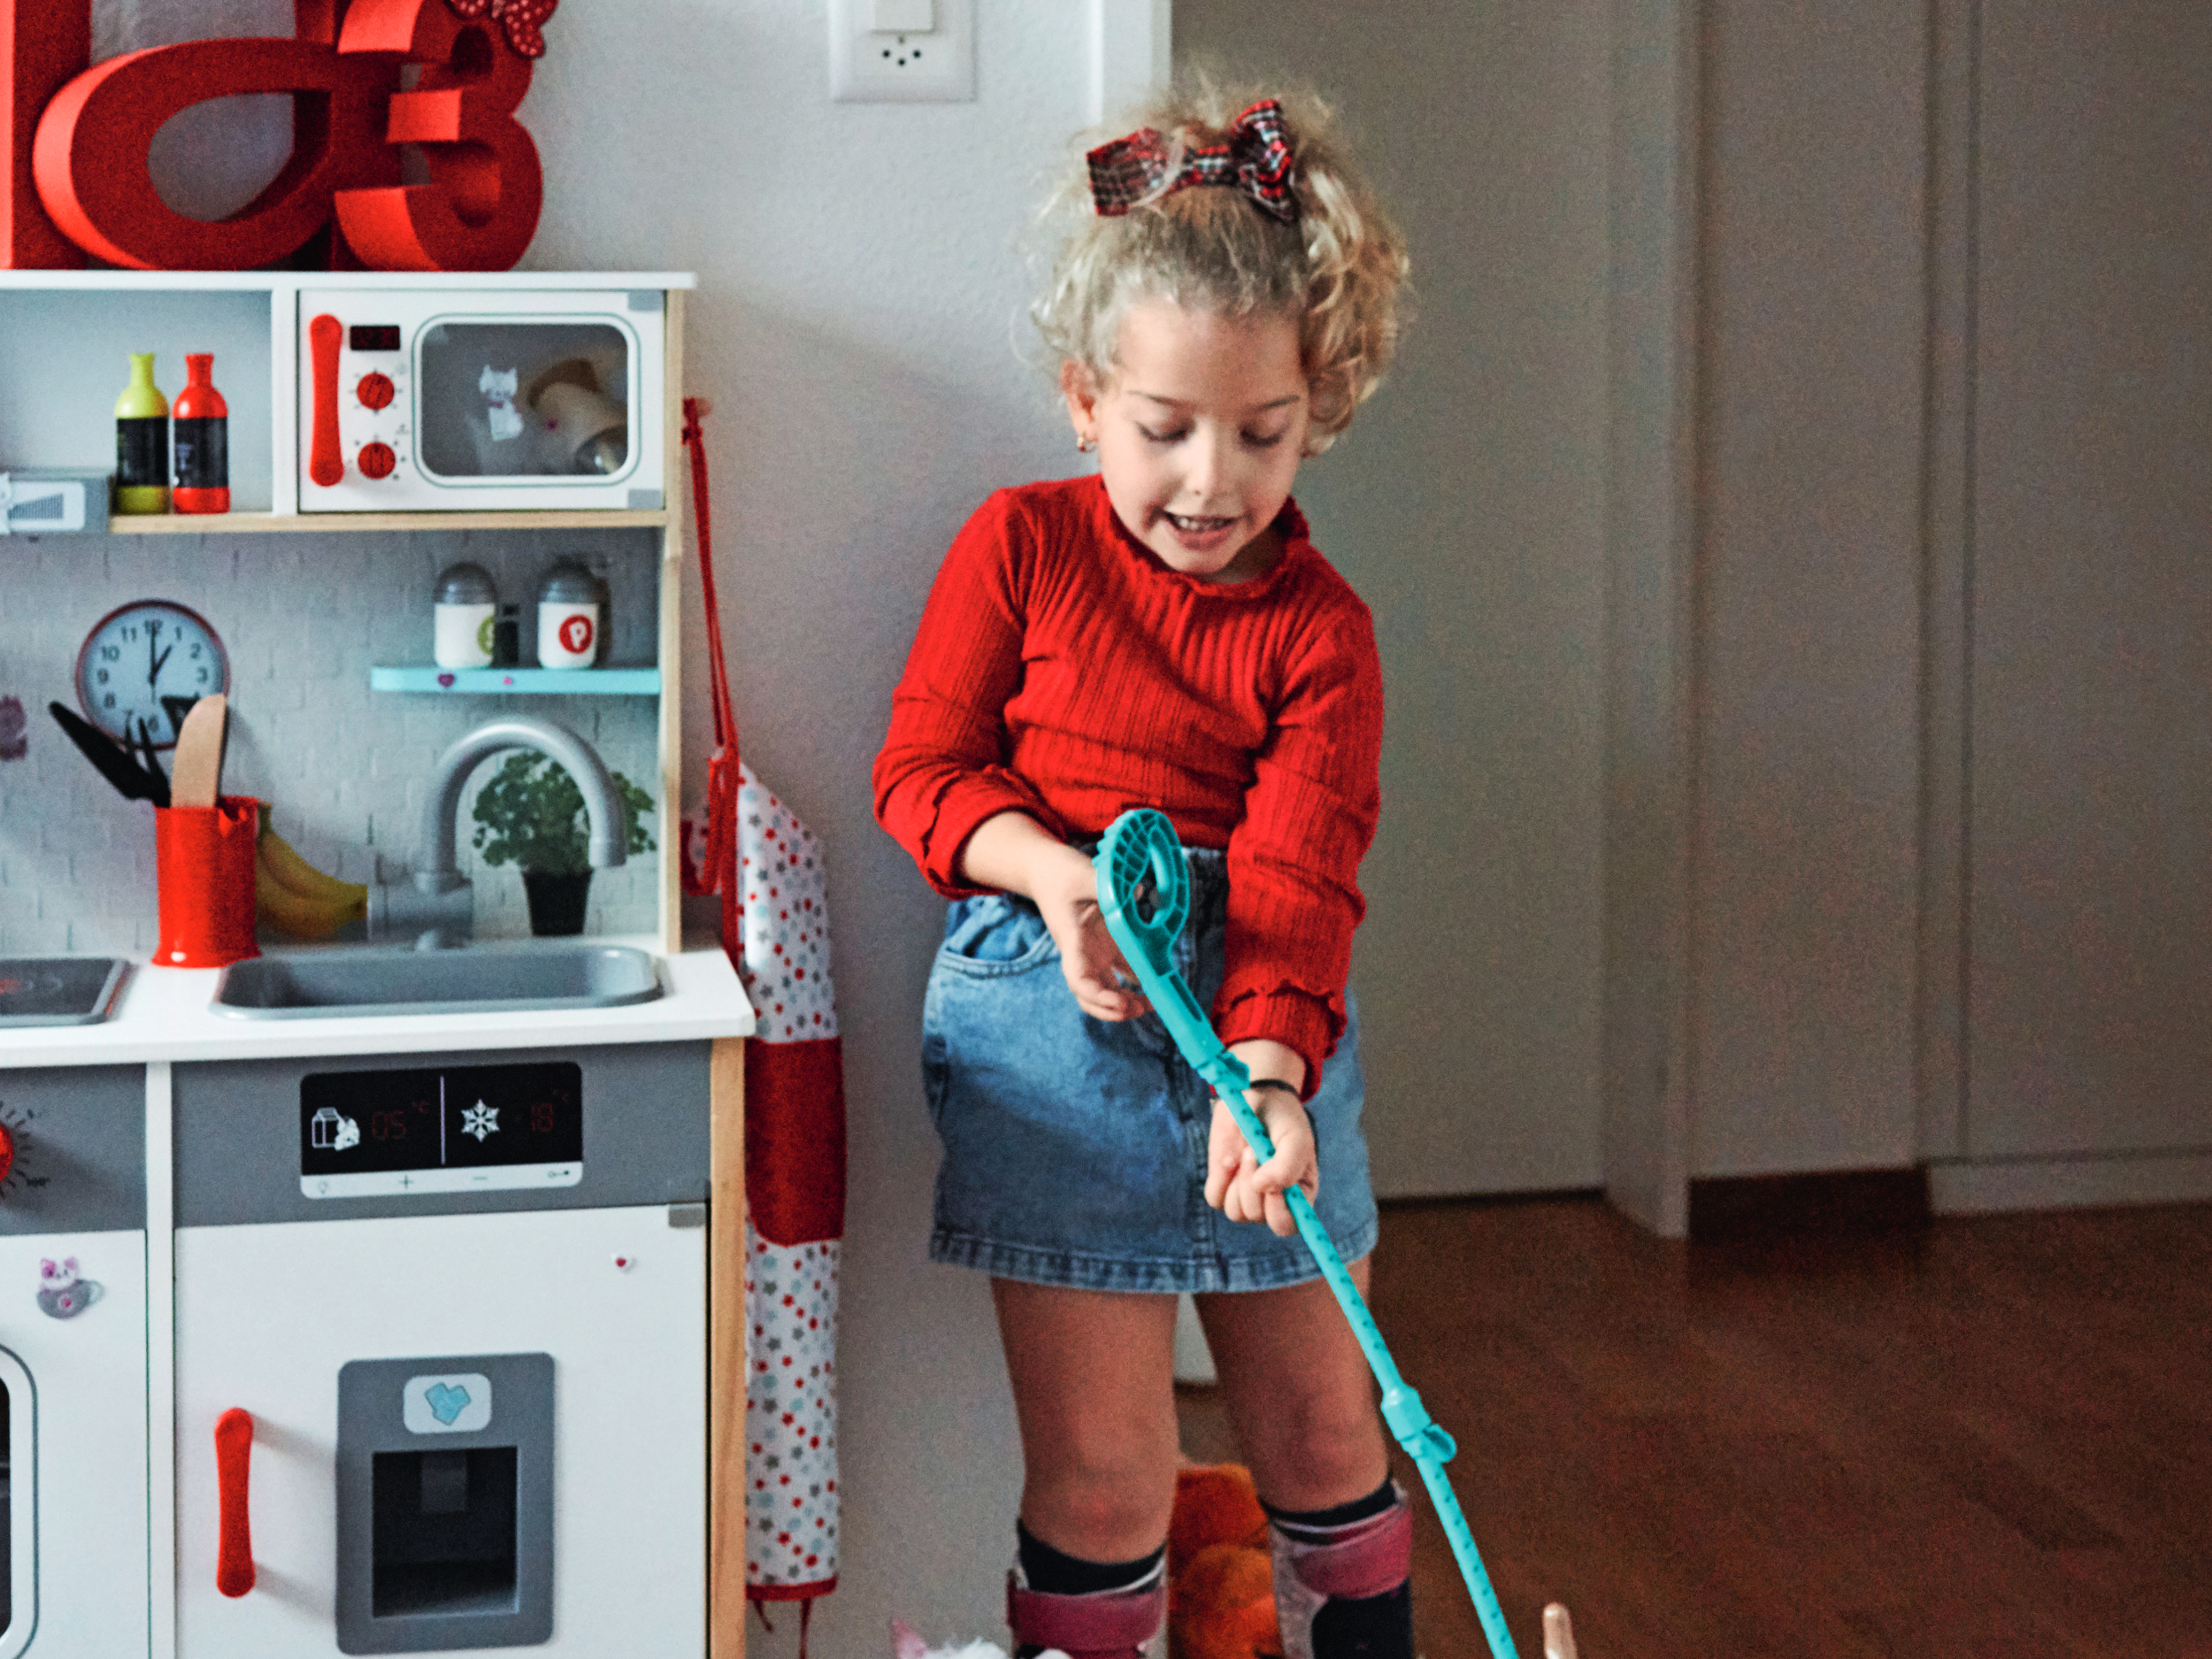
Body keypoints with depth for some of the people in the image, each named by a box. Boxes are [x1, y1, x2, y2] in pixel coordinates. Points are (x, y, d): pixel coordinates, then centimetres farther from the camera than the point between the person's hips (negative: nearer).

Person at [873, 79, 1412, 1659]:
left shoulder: (1318, 627, 0)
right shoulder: (1020, 548, 1)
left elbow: (1298, 875, -10)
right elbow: (921, 769, 2)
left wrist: (1266, 1071, -26)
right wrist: (1048, 872, -18)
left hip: (1260, 1025, 2)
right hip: (1054, 1018, -2)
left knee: (1324, 1425, 13)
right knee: (1101, 1467, -1)